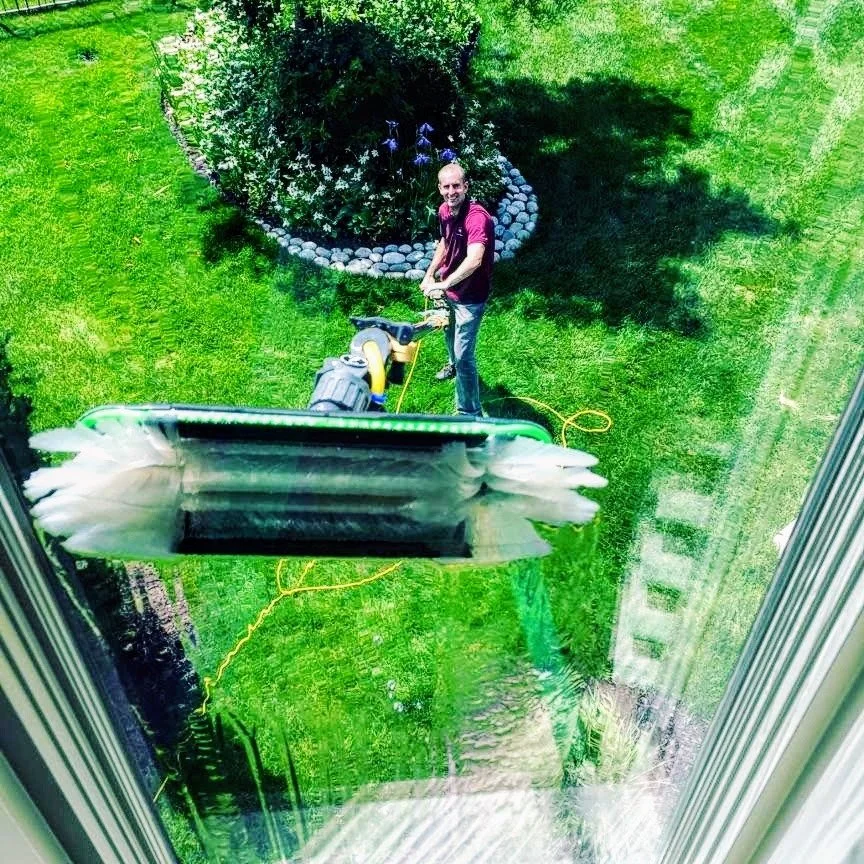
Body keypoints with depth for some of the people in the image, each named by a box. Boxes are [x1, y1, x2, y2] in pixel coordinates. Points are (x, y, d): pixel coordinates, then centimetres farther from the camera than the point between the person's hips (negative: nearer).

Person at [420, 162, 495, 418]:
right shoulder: (444, 211, -6)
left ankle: (470, 413, 6)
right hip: (448, 289, 9)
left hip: (470, 297, -9)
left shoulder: (477, 217, -32)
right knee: (449, 332, 33)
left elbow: (474, 260, -47)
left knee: (464, 355, -8)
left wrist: (443, 284, -53)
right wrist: (430, 274, 11)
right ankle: (454, 364, 65)